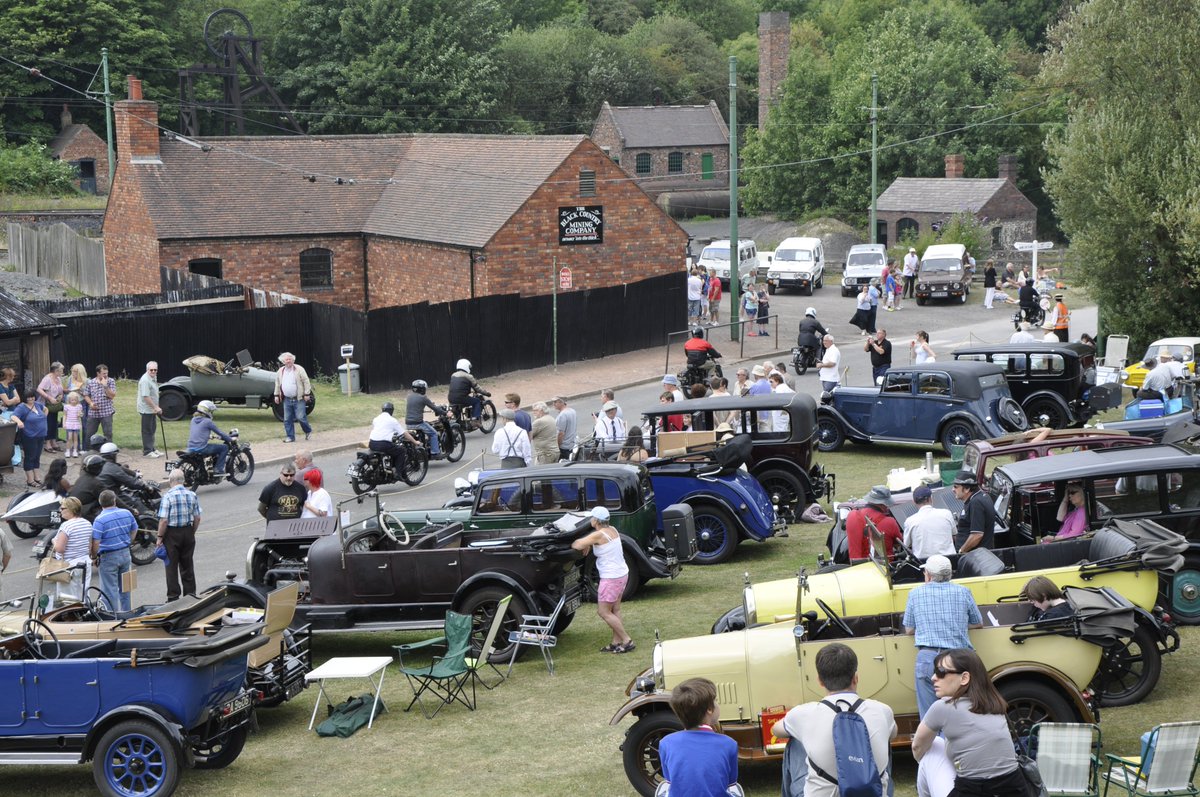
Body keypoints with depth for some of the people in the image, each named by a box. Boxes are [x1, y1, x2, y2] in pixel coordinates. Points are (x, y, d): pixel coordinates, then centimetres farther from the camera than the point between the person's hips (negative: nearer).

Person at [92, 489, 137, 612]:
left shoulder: (100, 520, -18)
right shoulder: (127, 513, -1)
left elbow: (96, 542, -21)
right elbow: (134, 531, 12)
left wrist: (94, 556, -7)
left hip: (108, 557, -5)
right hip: (125, 554, 6)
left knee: (110, 589, 1)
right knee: (125, 587, 18)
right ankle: (126, 612, 27)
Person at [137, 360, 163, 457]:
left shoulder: (154, 377, 9)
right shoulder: (145, 380, -23)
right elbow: (146, 396, -27)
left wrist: (156, 408, 20)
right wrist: (155, 407, -26)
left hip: (152, 409, 10)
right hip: (146, 409, -10)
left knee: (152, 430, 17)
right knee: (147, 431, -3)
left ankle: (152, 449, 27)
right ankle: (147, 451, 2)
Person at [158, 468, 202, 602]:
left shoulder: (168, 496, -15)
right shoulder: (192, 495, 1)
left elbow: (164, 520, -18)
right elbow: (197, 518, 5)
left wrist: (160, 537, -8)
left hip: (172, 533, -5)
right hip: (188, 531, 5)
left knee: (172, 566, 3)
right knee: (187, 565, 15)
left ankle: (173, 597, 4)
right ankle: (190, 593, 19)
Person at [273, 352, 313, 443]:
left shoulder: (299, 369, -4)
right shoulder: (280, 371, 11)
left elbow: (306, 382, -5)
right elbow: (277, 384, 20)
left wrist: (307, 394, -10)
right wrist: (276, 395, 15)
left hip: (299, 399, -5)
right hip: (287, 400, 5)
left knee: (300, 417, -7)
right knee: (287, 420, 4)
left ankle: (308, 431, 17)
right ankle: (290, 436, 12)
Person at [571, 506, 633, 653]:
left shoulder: (598, 535, -20)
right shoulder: (612, 530, 6)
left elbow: (577, 545, -18)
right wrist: (588, 544, 8)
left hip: (611, 578, -9)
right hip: (622, 574, 9)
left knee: (603, 612, 0)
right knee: (614, 610, 14)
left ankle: (627, 641, -1)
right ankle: (616, 642, 16)